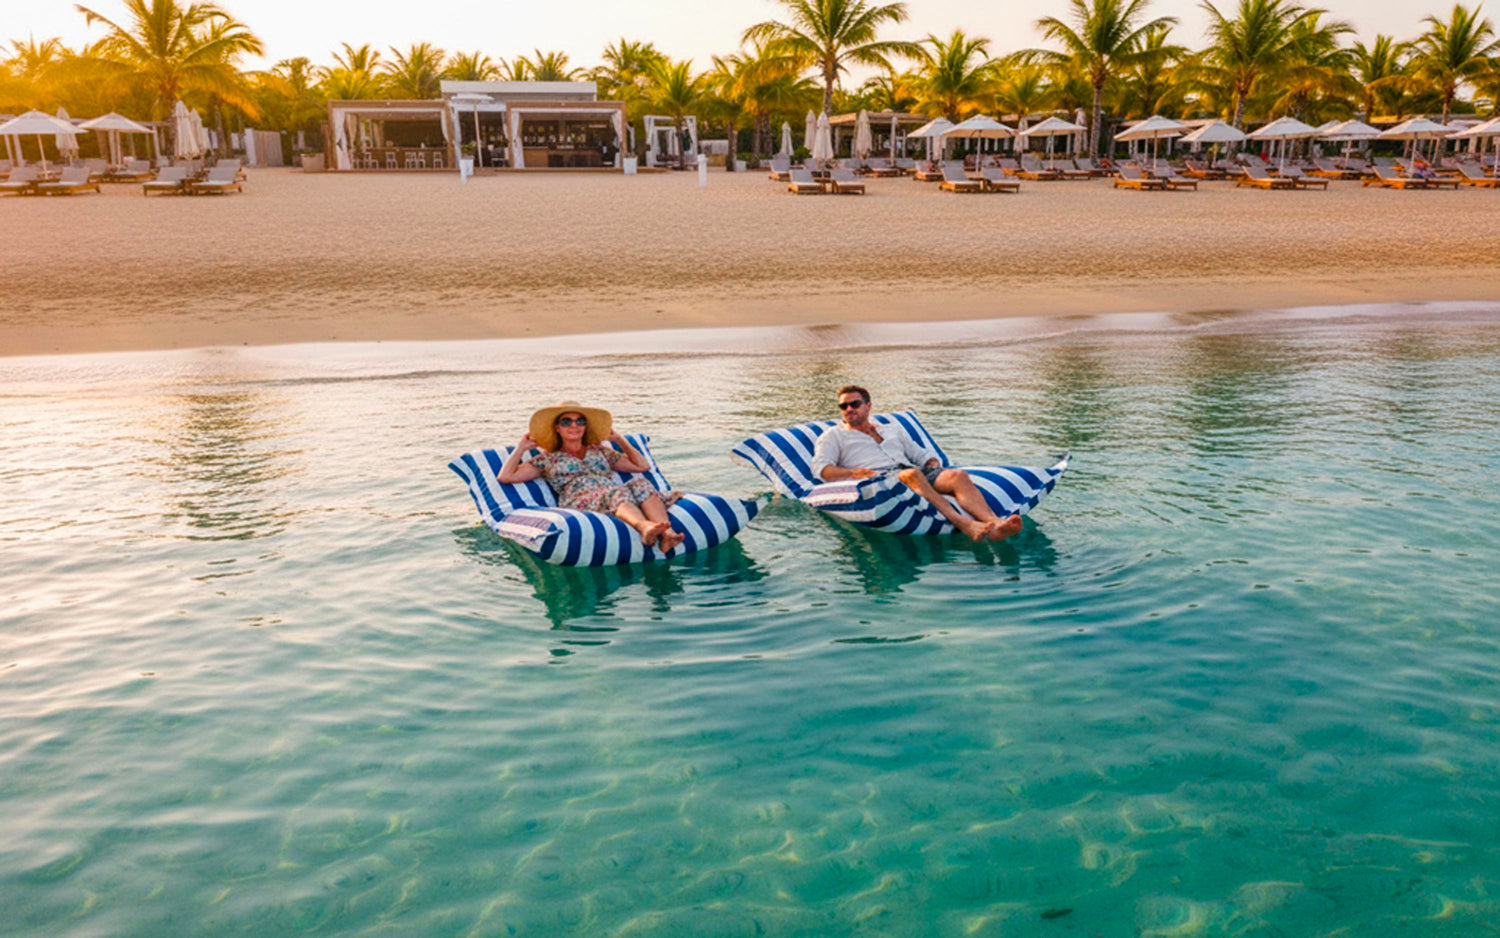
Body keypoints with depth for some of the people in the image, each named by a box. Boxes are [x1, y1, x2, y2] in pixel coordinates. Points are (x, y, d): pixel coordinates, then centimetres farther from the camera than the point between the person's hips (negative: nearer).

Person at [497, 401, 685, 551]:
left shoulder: (601, 451, 33)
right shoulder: (548, 460, 25)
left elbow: (643, 466, 32)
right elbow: (505, 477, 17)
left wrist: (619, 439, 32)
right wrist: (522, 447, 23)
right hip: (579, 502, -4)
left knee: (641, 484, -30)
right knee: (617, 492, -38)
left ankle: (666, 533, -57)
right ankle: (644, 527, -69)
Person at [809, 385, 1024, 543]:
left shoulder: (893, 430, 36)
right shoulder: (833, 436, 23)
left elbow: (923, 455, 35)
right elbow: (820, 468, 5)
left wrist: (933, 464, 10)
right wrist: (855, 472, -13)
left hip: (913, 472, 5)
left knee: (957, 476, -26)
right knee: (913, 474, -39)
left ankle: (994, 524, -50)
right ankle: (965, 524, -57)